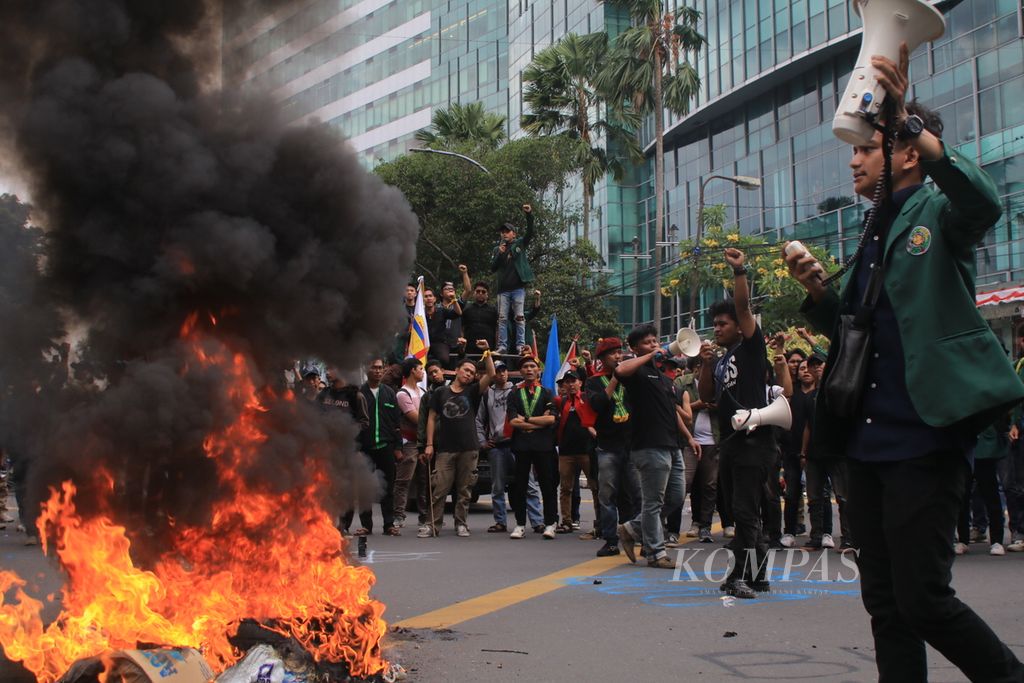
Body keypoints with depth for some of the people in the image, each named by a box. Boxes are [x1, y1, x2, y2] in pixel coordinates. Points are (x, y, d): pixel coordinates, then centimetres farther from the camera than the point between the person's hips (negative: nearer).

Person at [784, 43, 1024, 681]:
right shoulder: (876, 232, 20)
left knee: (923, 598, -7)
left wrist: (907, 122, -34)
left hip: (924, 438, -8)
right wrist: (818, 289, 1)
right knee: (886, 604, 10)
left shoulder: (938, 213, -3)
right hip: (868, 441, 8)